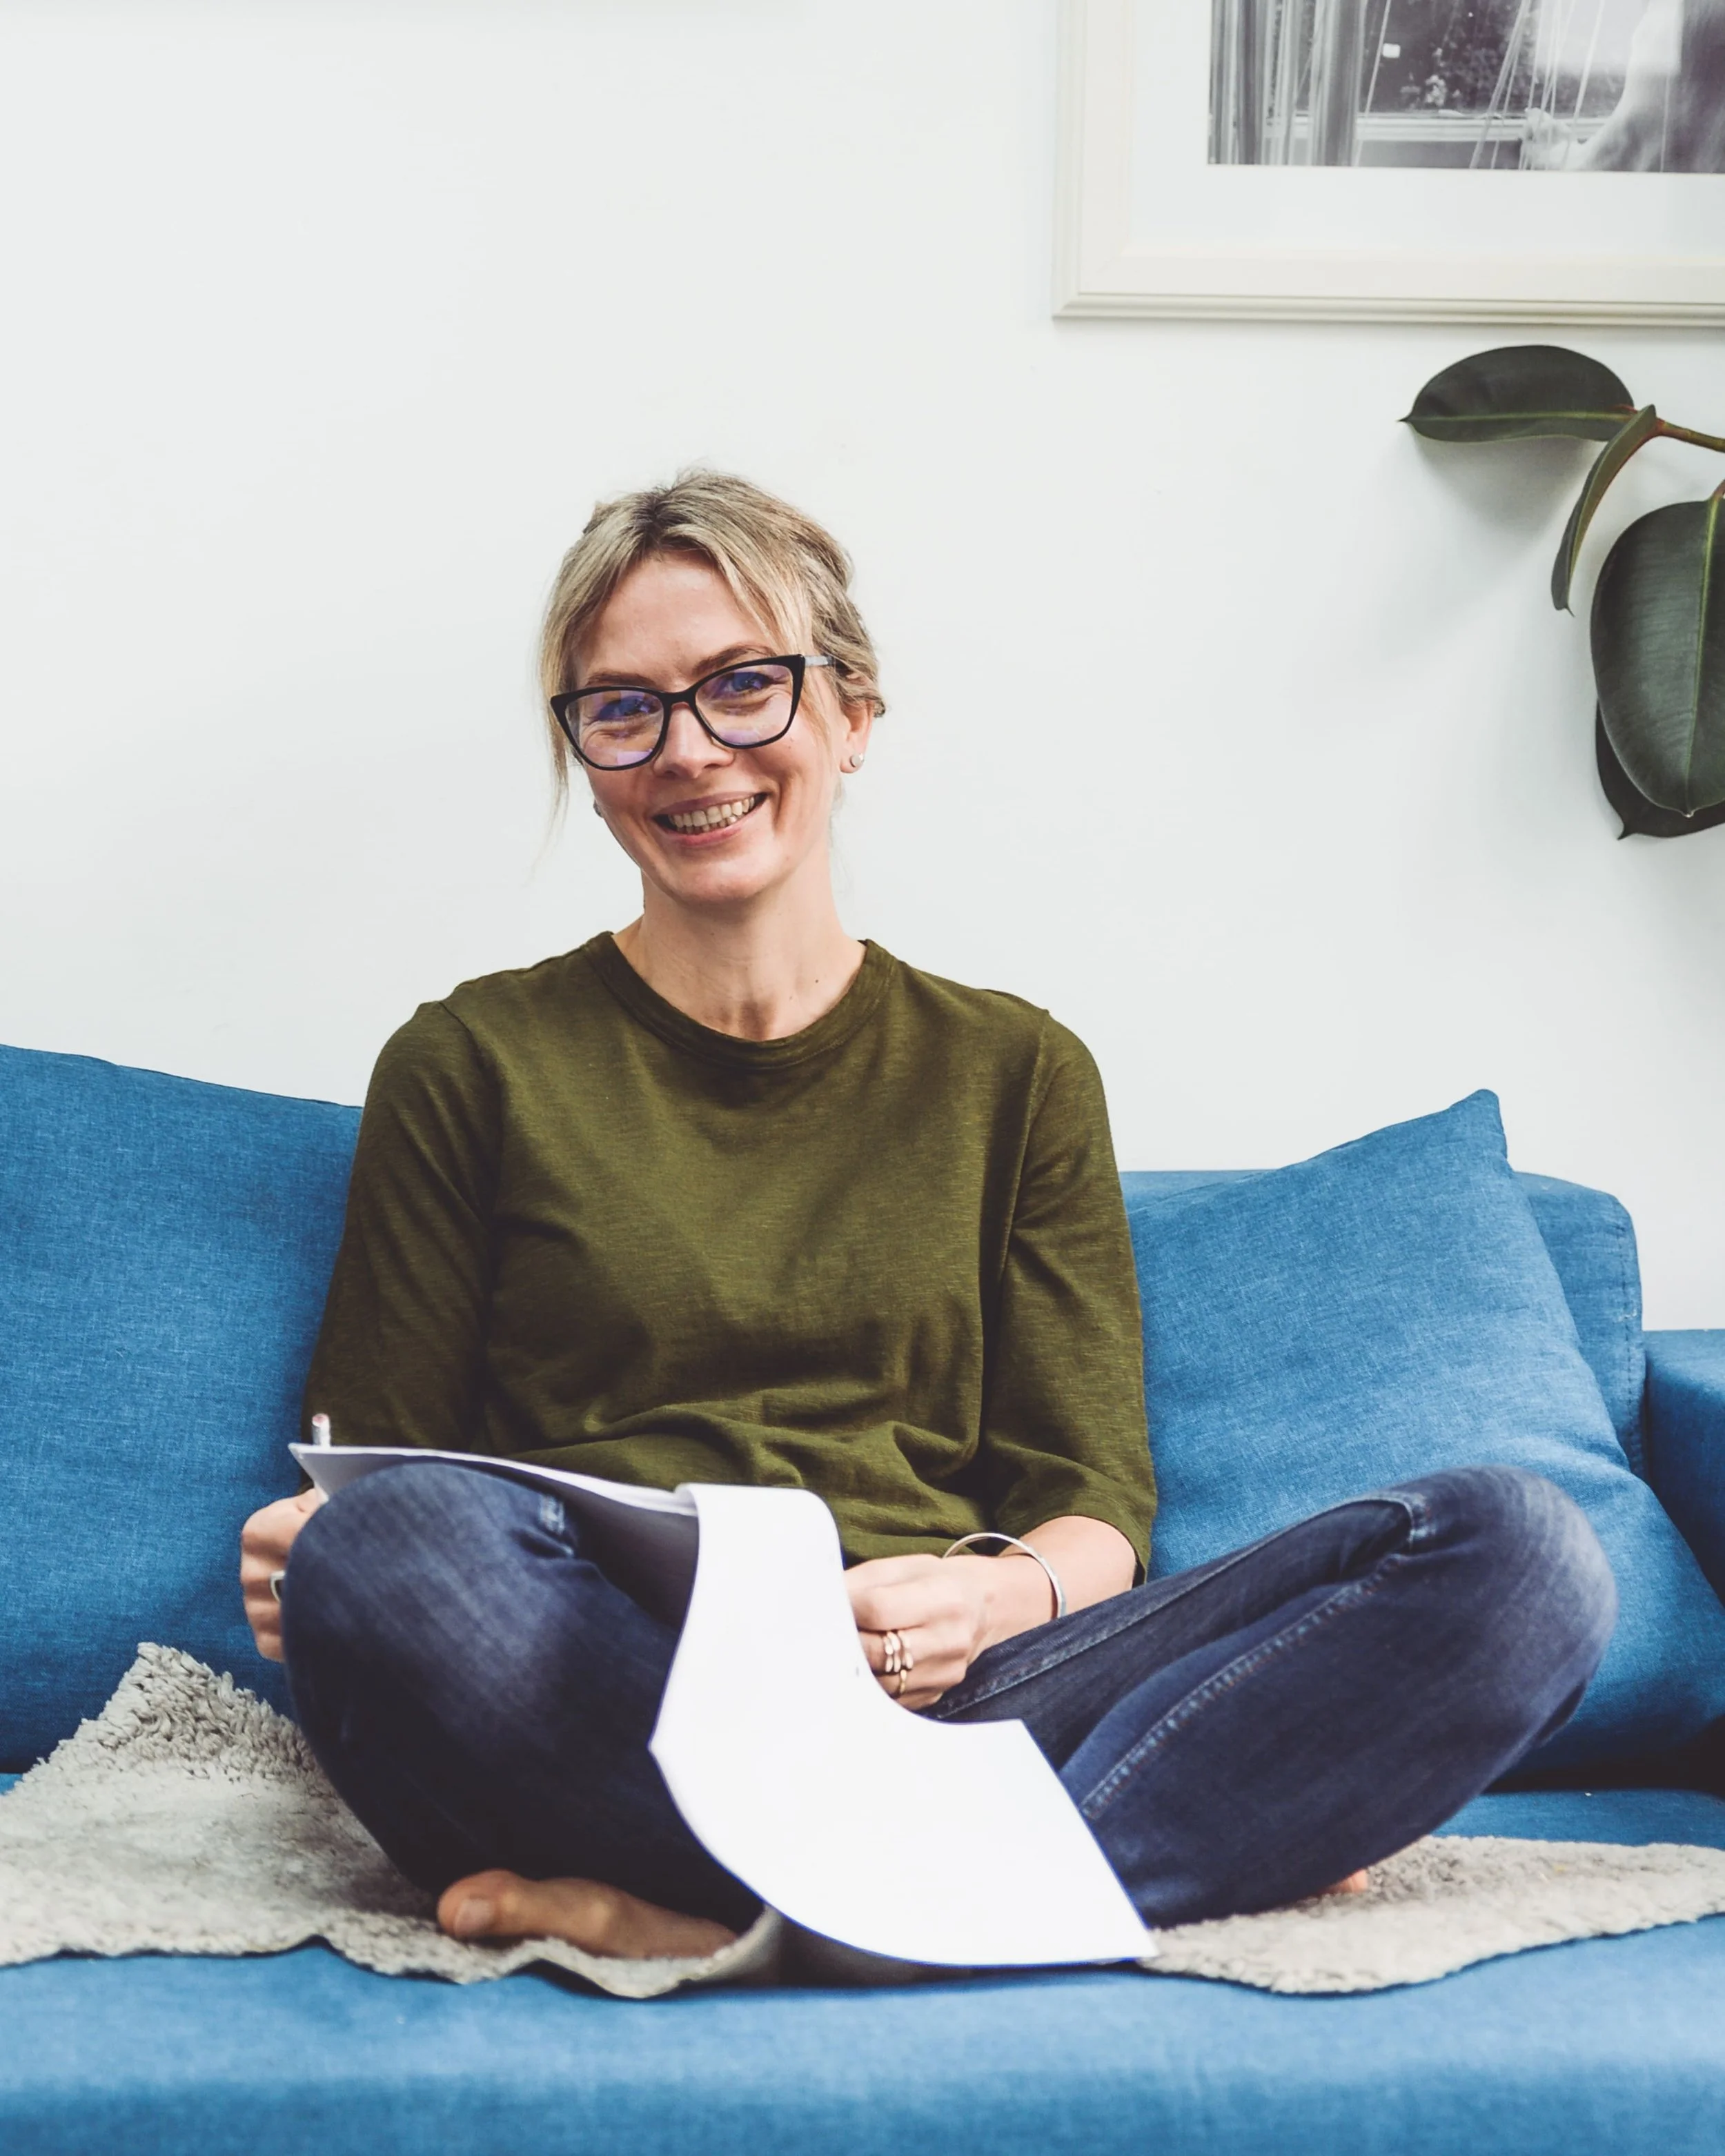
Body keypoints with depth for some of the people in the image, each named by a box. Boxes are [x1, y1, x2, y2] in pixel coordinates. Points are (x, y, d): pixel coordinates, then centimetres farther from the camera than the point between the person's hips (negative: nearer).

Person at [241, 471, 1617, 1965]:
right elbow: (387, 1479, 10)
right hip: (600, 1717, -1)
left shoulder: (1015, 1074, 17)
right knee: (393, 1546, -35)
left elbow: (1095, 1507, 10)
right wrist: (322, 1560, -15)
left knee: (1520, 1553, -19)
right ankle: (1206, 1845, -28)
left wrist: (995, 1597, -14)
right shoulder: (472, 1067, 12)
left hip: (940, 1706, 2)